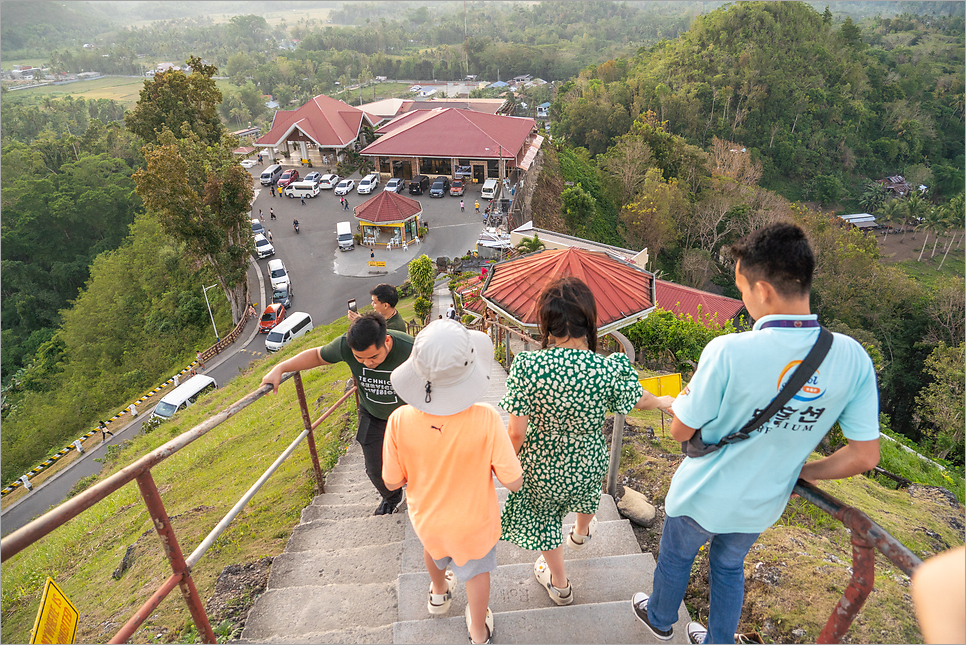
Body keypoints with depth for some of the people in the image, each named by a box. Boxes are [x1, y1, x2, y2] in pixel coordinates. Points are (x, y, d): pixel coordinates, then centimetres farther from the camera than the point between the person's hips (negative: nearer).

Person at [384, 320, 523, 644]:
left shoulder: (399, 421, -30)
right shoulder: (485, 420, -36)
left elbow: (393, 482, -15)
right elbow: (514, 482, -24)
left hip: (426, 517, 2)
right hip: (473, 520, -2)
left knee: (434, 547, 37)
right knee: (476, 570, 30)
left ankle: (438, 593, 68)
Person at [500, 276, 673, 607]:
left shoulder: (527, 366, -29)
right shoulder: (611, 370, -26)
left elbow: (517, 433, -23)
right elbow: (641, 401, -4)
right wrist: (664, 401, 20)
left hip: (541, 466, -2)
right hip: (586, 463, 2)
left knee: (543, 518, 28)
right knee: (585, 494, 38)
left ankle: (559, 584, 52)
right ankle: (581, 533, 72)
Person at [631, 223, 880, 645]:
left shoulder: (728, 351, -33)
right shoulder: (853, 358, -17)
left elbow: (681, 431, -22)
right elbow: (864, 457, -10)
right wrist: (802, 471, 5)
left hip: (703, 498, -3)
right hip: (762, 506, 4)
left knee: (675, 558, 26)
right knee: (729, 566, 31)